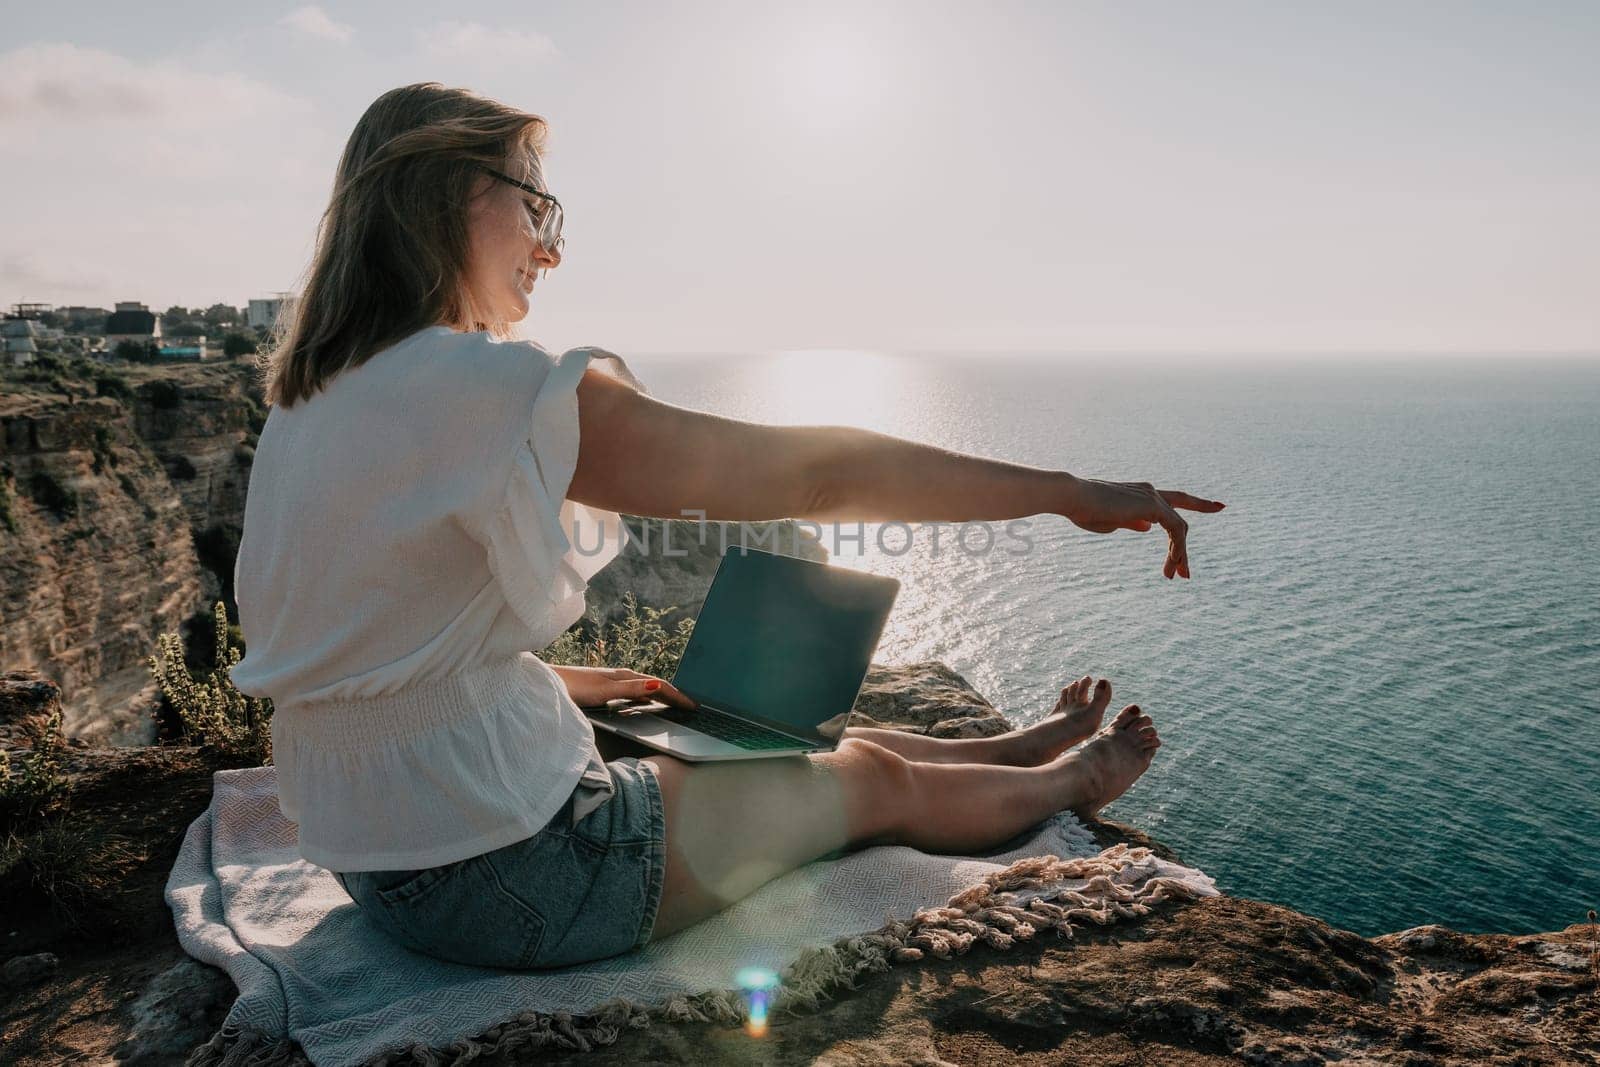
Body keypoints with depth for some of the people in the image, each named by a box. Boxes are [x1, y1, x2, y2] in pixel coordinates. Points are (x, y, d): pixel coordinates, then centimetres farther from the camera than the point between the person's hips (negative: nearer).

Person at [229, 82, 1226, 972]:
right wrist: (1070, 491, -12)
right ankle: (1069, 780, 39)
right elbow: (813, 473, -23)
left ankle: (1017, 748, 43)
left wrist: (585, 681, 16)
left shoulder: (310, 400, 4)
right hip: (500, 872, -9)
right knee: (875, 778, 10)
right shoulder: (488, 387, -26)